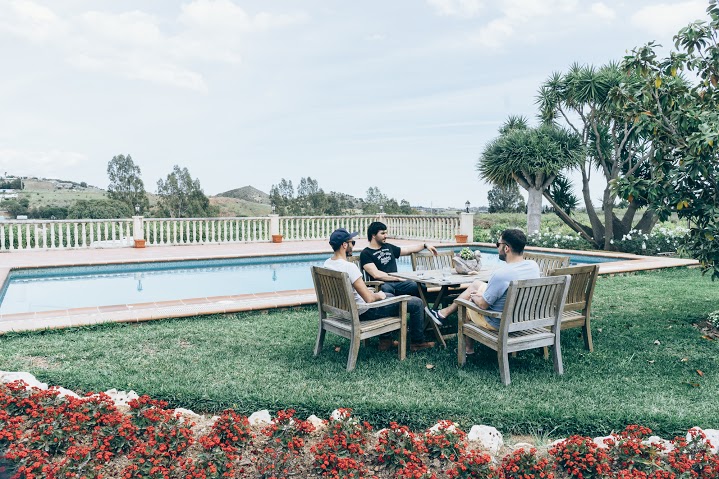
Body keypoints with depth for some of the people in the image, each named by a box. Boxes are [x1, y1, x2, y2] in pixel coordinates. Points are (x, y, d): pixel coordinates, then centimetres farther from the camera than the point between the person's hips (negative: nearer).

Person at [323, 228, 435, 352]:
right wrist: (378, 295, -8)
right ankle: (417, 342, 20)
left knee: (389, 296, 35)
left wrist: (372, 293, 10)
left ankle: (385, 340, 35)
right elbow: (369, 299, -30)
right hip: (364, 312, -9)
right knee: (416, 303, 0)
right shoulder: (349, 267, -30)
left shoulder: (327, 263, -1)